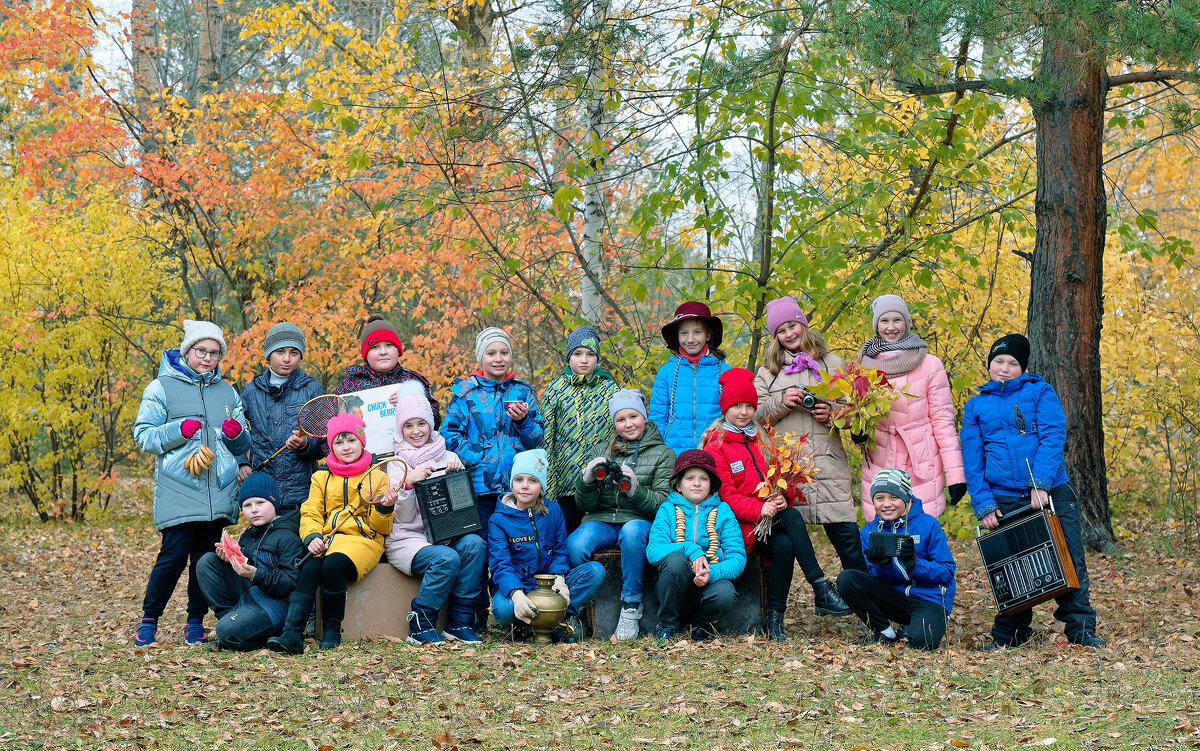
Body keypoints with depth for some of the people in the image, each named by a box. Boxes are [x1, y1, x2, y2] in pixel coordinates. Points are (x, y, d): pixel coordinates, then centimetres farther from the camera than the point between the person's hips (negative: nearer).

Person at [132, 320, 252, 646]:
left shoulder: (228, 393, 17)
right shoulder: (162, 388, 4)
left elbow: (243, 447, 20)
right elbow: (143, 435, -1)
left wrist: (236, 434, -3)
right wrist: (178, 430, -16)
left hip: (218, 493, 4)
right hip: (178, 490, -4)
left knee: (207, 558, 5)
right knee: (174, 555, -10)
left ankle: (195, 623, 14)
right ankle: (148, 620, 4)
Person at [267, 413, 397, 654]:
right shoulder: (321, 478, 22)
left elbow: (380, 529, 10)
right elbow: (310, 514, 12)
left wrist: (384, 509, -12)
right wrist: (312, 536, -9)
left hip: (362, 541, -2)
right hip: (327, 541, 2)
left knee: (333, 564, -35)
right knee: (310, 567, -32)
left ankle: (332, 632, -19)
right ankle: (291, 634, -41)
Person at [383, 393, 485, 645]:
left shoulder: (449, 457, 13)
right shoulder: (397, 464, 4)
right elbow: (402, 517, -4)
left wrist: (457, 475, -4)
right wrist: (408, 482, -19)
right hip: (407, 538, -4)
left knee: (474, 544, -28)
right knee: (447, 558, -33)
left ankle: (459, 623, -21)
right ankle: (420, 625, -18)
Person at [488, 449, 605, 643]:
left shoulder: (553, 511, 8)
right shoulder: (499, 520, -4)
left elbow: (560, 550, 9)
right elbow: (500, 564, -14)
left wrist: (559, 578, -15)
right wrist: (516, 594, -35)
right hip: (513, 585, -4)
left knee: (595, 570, -19)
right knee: (504, 609, -40)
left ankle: (567, 616, -22)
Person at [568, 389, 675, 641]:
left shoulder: (663, 454, 8)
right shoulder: (600, 451, 16)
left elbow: (663, 502, -1)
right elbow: (585, 505, 11)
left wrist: (635, 490, -19)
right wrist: (586, 480, -11)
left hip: (639, 521, -2)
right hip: (601, 520, 2)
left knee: (632, 531, -40)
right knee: (574, 546, -32)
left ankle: (631, 606, -28)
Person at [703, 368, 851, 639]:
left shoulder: (763, 439, 19)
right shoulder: (715, 446, 1)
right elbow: (725, 495, -9)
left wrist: (783, 498, -9)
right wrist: (758, 509, -24)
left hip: (772, 516, 5)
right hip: (741, 522, -5)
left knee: (784, 545, -30)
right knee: (794, 517, -32)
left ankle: (774, 617, -23)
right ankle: (822, 591, -32)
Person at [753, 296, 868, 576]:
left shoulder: (832, 363, 15)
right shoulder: (768, 370, 15)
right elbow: (756, 413, 9)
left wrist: (832, 413, -7)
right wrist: (782, 401, -8)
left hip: (827, 459, 0)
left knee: (844, 527, -6)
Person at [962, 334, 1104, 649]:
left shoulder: (1040, 392, 7)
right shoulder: (976, 406, 12)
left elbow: (1052, 438, -5)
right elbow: (972, 460, 9)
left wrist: (1042, 483, -18)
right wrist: (983, 505, -2)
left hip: (1052, 493, -1)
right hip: (1004, 501, 1)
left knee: (1070, 561, -2)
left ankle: (1081, 629, 6)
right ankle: (1009, 633, 17)